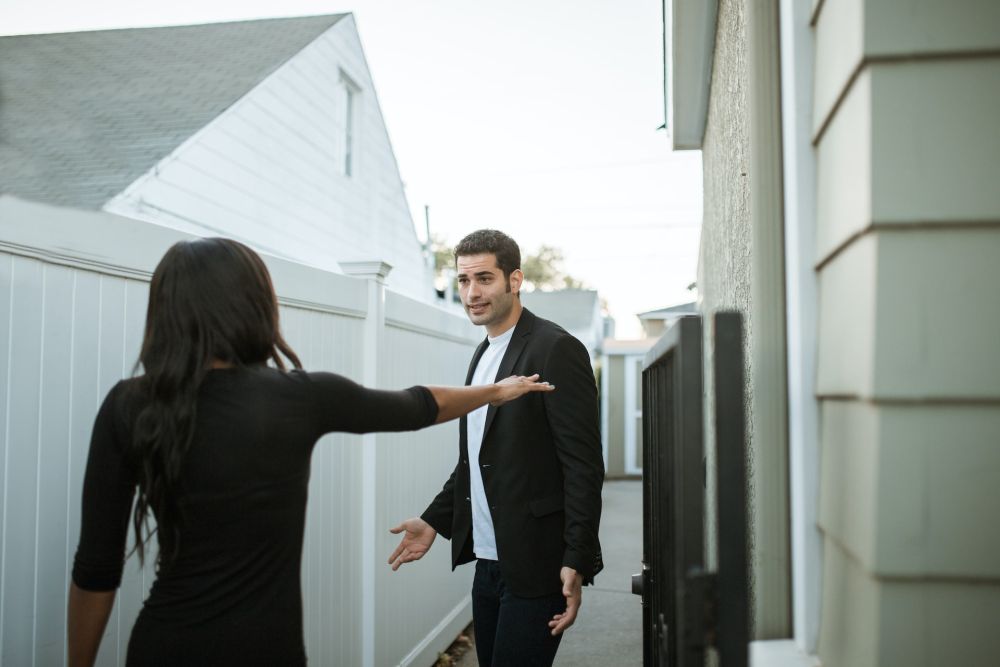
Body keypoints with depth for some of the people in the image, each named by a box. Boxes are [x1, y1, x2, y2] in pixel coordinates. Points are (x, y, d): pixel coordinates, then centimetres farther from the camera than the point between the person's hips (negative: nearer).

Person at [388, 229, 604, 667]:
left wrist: (577, 563, -19)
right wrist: (435, 520, 12)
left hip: (536, 566, -8)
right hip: (488, 562, 8)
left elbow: (584, 465, -16)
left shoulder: (556, 350, -13)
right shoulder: (485, 354, 13)